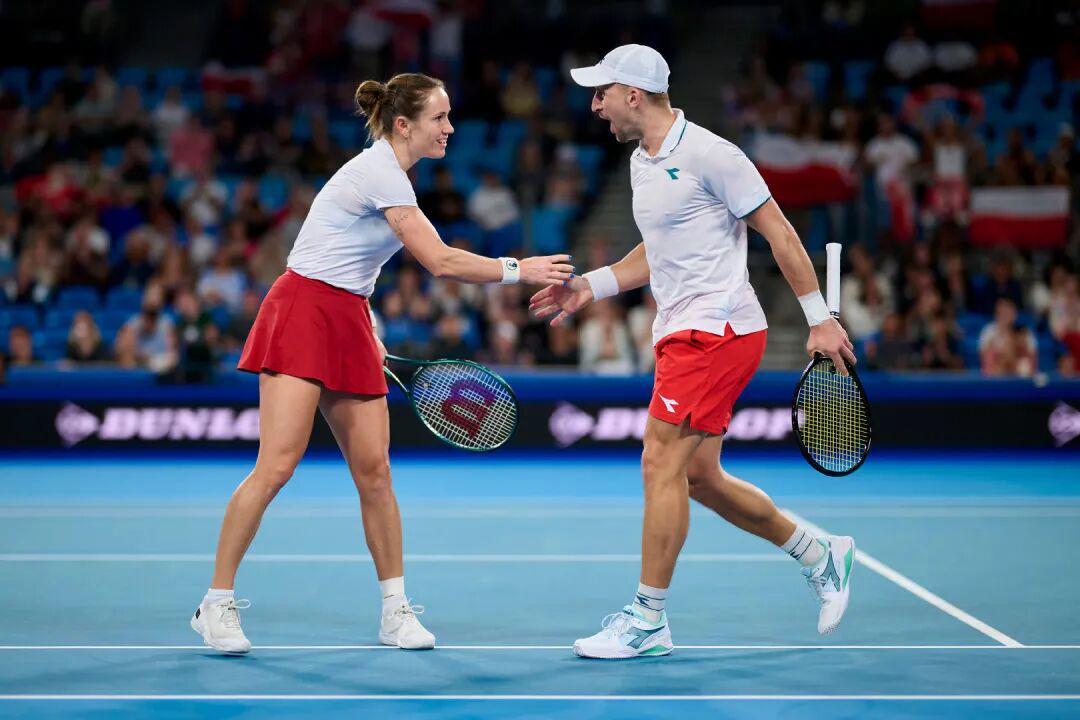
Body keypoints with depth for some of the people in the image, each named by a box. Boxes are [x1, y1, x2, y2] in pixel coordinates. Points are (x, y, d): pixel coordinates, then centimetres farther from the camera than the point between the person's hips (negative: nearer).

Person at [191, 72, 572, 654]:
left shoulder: (389, 174, 15)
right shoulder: (380, 174, -15)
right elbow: (440, 261, -20)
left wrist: (370, 335, 18)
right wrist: (518, 270, -14)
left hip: (348, 323, 9)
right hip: (302, 315, -9)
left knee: (373, 470, 3)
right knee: (276, 465, -13)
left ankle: (396, 611, 8)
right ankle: (216, 605, -5)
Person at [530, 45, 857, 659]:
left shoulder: (708, 154, -14)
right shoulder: (641, 163, 14)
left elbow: (779, 232, -11)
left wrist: (820, 319, -12)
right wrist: (591, 286, 15)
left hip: (718, 329, -10)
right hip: (681, 333, 10)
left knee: (662, 466, -11)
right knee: (700, 479, 12)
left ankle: (647, 620, -4)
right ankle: (821, 556, 27)